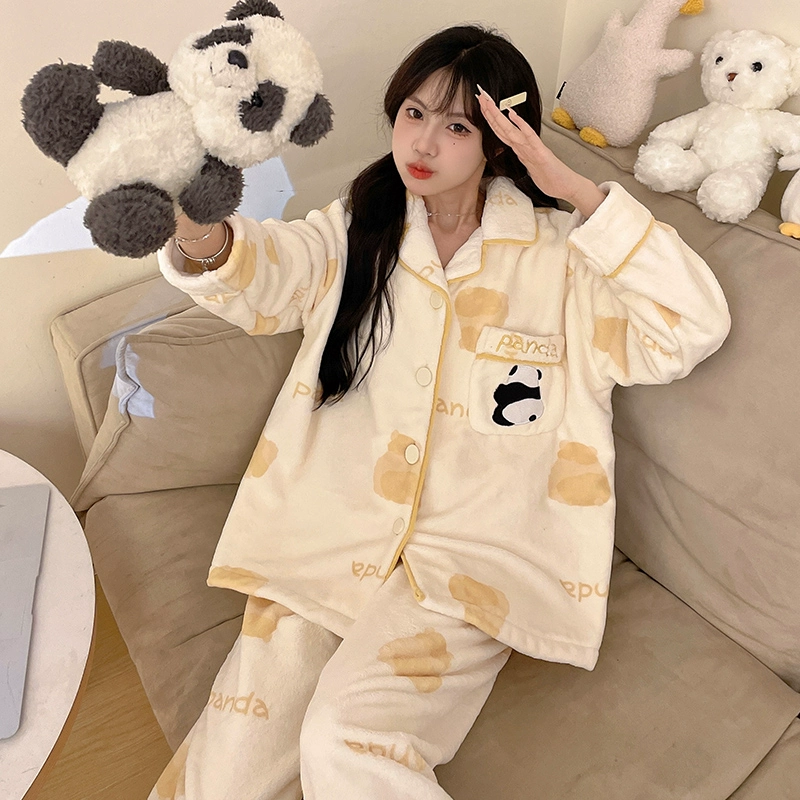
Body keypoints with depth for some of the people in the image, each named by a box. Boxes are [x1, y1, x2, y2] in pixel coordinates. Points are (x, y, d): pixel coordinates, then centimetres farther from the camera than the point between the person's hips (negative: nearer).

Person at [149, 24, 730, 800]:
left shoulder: (558, 252, 1)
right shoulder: (355, 229, 8)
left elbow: (692, 328, -11)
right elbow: (262, 276, -9)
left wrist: (576, 189, -16)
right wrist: (200, 233, -34)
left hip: (474, 554, -2)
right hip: (332, 529, 3)